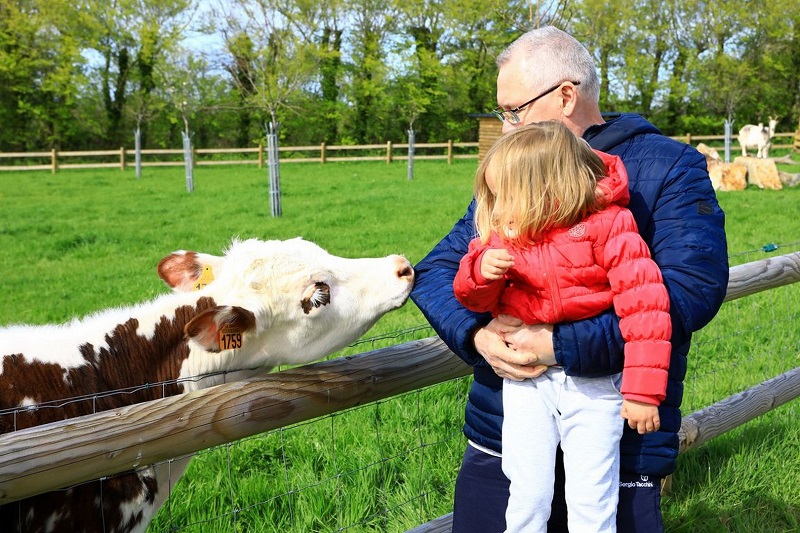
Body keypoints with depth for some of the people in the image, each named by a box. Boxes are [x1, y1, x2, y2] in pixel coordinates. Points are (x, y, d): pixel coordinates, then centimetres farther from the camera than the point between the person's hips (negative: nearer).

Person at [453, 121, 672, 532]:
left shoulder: (606, 225, -14)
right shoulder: (504, 234, -1)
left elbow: (642, 303, -15)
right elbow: (475, 300, 6)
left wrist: (643, 390, -16)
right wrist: (481, 271, -19)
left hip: (593, 384, -3)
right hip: (526, 381, 3)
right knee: (527, 498, 6)